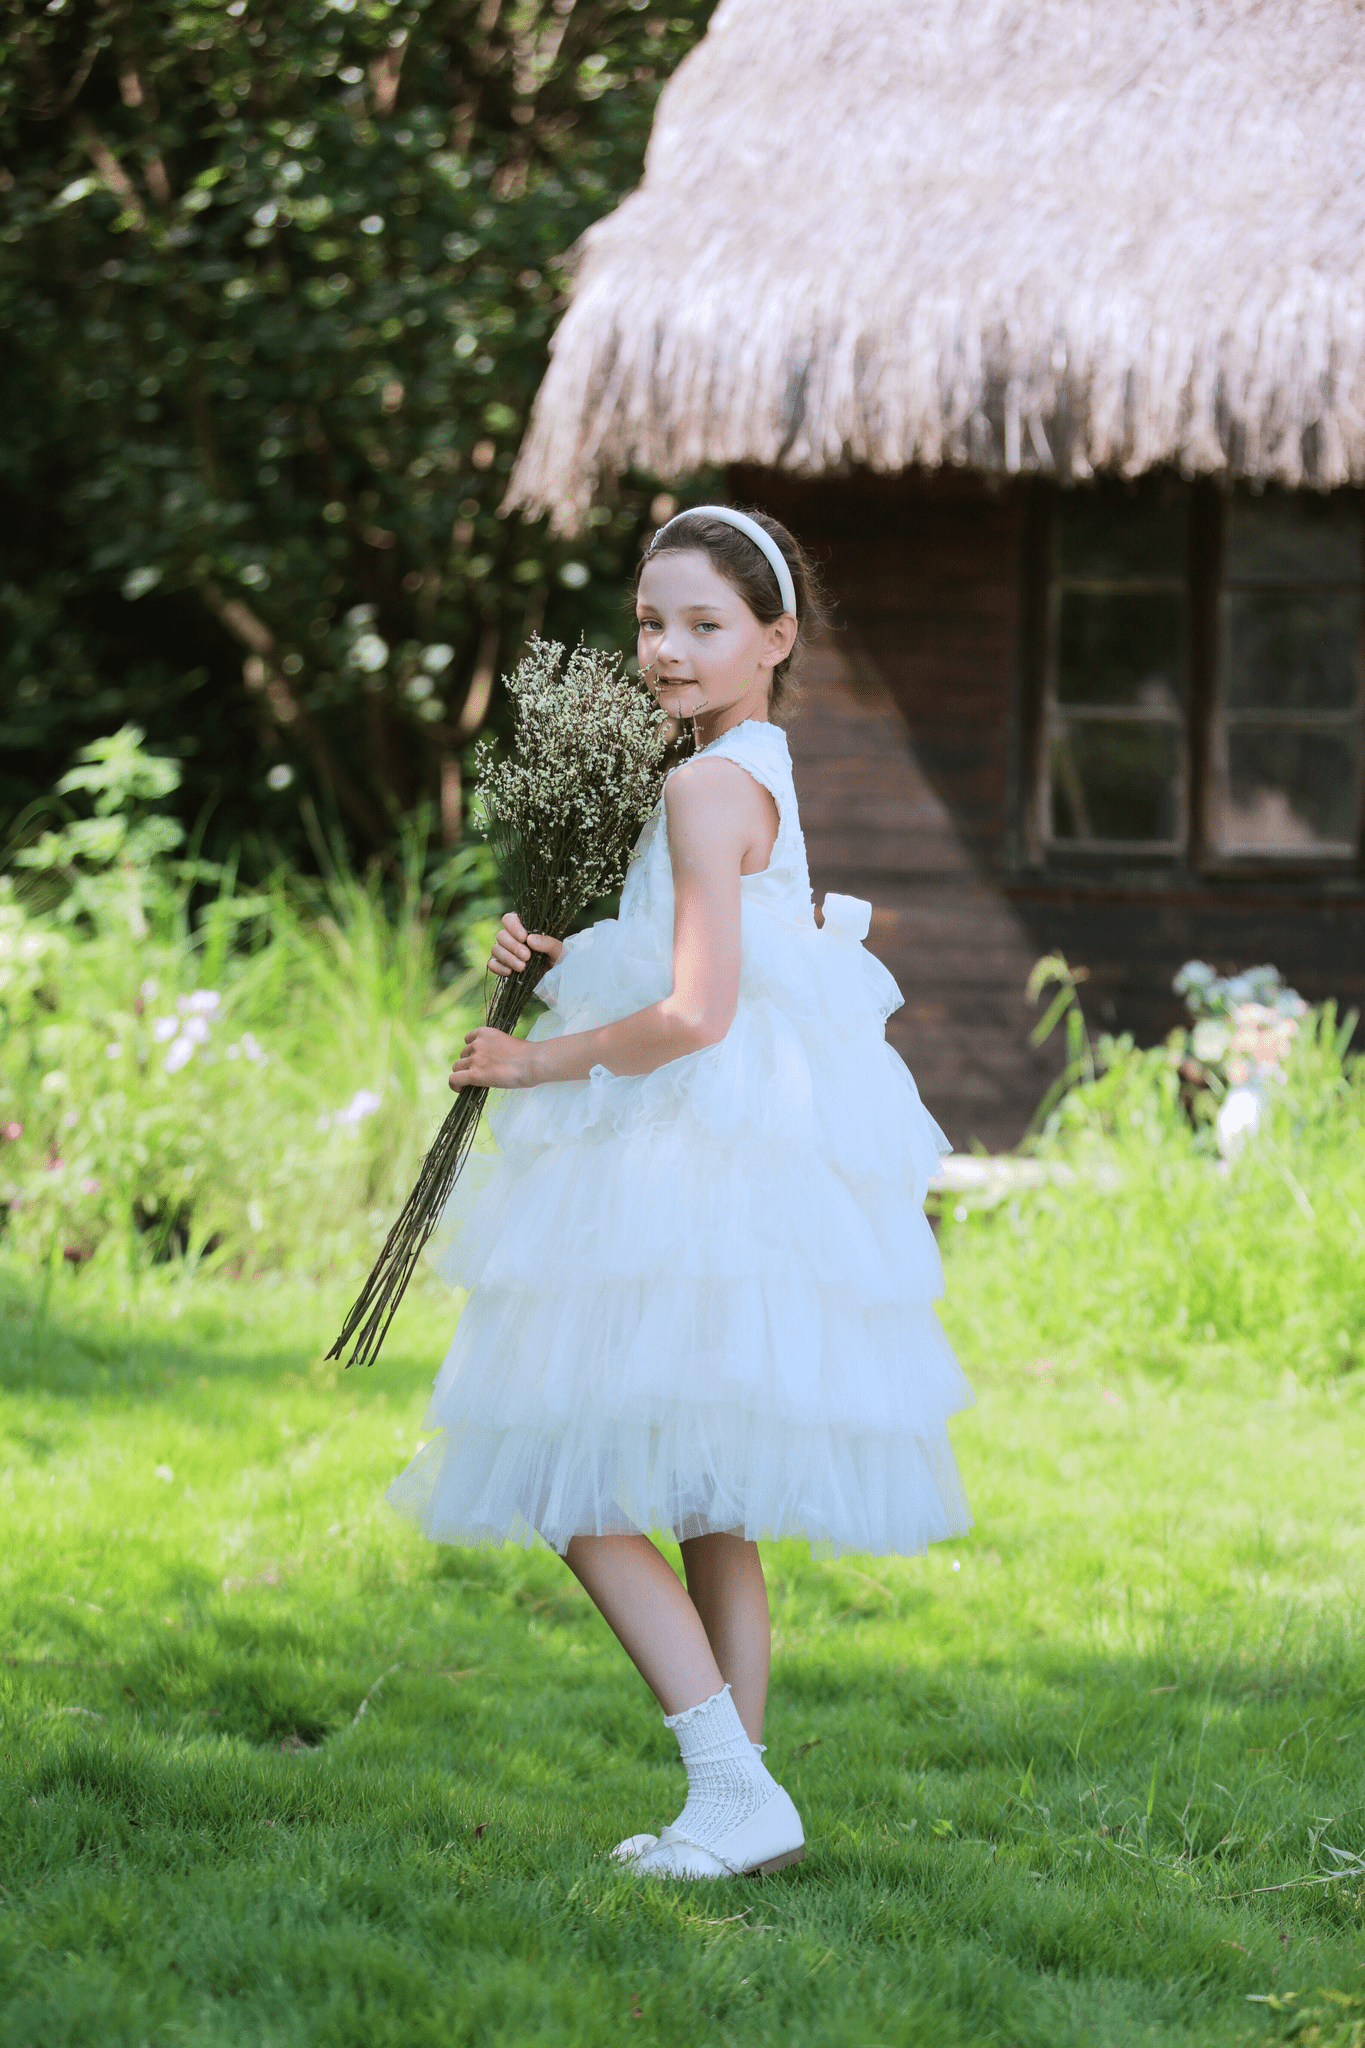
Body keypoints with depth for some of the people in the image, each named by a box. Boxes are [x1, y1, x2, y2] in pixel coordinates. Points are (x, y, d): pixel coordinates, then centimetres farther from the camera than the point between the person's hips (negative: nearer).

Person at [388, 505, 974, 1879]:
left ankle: (734, 1789, -12)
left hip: (693, 1179, -10)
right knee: (711, 1517, 14)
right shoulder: (761, 777, 17)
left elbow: (697, 1012, -21)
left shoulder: (709, 787, -13)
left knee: (582, 1498, -9)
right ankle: (739, 1800, 18)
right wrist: (563, 962, 14)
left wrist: (536, 1062, -9)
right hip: (739, 1186, 10)